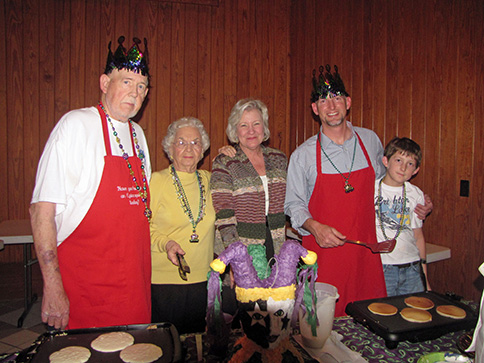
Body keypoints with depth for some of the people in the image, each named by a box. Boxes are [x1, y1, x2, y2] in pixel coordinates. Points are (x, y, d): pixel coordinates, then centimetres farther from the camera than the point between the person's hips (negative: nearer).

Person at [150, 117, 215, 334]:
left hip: (202, 280, 4)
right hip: (163, 281, -3)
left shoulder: (209, 180, 6)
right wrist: (166, 243, -20)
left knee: (196, 339, 14)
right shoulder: (156, 181, -5)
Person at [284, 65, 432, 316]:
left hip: (364, 249, 2)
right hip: (322, 252, -2)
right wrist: (315, 227, -16)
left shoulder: (370, 140, 4)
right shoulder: (303, 155, -4)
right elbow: (294, 204, 1)